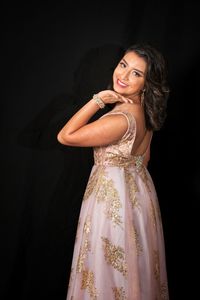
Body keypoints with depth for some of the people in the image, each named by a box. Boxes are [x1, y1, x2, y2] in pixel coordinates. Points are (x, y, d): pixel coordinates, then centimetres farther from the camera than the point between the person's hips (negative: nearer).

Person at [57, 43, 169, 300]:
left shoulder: (121, 120, -30)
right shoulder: (144, 111, -1)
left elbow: (65, 137, -24)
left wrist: (98, 100, -23)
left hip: (113, 196, -9)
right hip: (139, 190, 9)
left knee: (111, 268, 11)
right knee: (135, 266, 25)